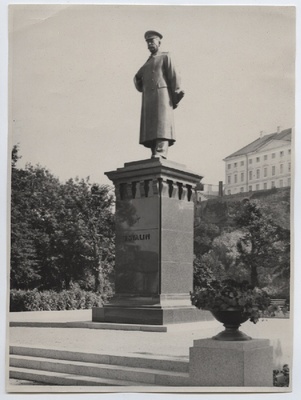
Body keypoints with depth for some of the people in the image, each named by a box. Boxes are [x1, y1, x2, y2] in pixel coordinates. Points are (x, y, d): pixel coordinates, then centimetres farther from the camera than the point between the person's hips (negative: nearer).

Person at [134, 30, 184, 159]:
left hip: (162, 94, -6)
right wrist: (138, 80, 4)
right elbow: (140, 86, 27)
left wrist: (176, 96, -10)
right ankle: (154, 158, -11)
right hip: (148, 99, 6)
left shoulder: (165, 57, 13)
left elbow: (173, 76, 1)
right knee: (149, 127, -6)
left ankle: (161, 154, -32)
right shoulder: (147, 64, 30)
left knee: (162, 124, -19)